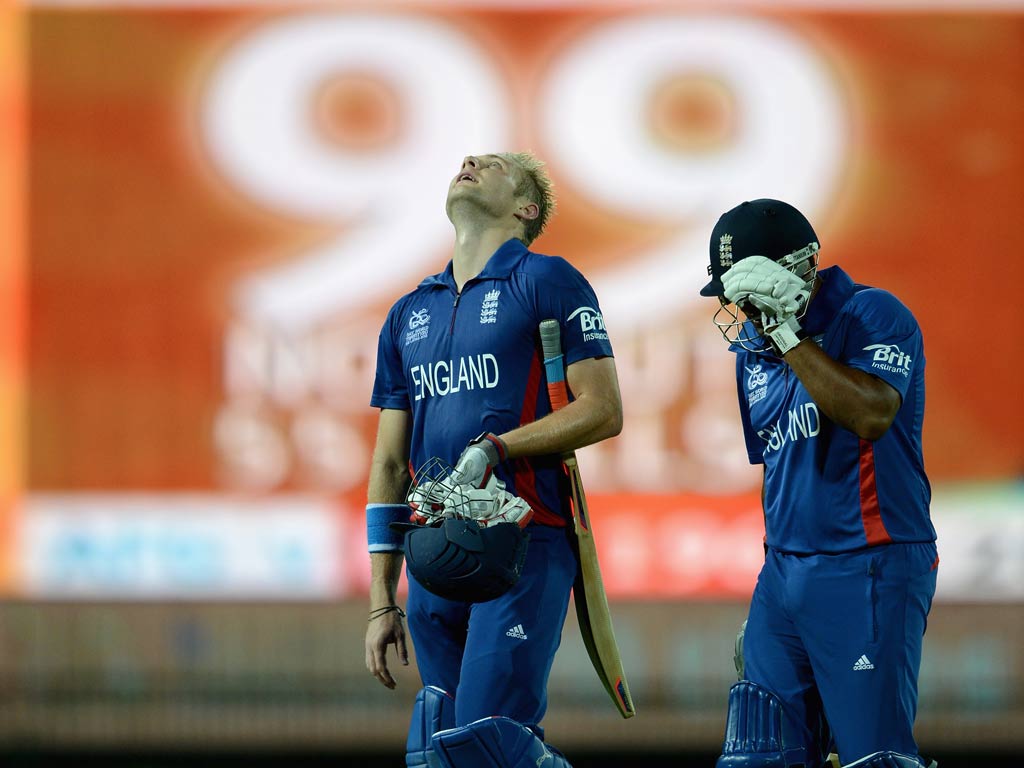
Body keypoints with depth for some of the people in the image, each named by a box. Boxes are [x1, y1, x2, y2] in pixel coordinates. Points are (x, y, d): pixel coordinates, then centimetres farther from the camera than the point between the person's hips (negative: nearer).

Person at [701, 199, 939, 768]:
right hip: (785, 572, 7)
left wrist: (786, 332, -22)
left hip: (868, 572, -7)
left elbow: (870, 415, -27)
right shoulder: (753, 346, 14)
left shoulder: (871, 315, -8)